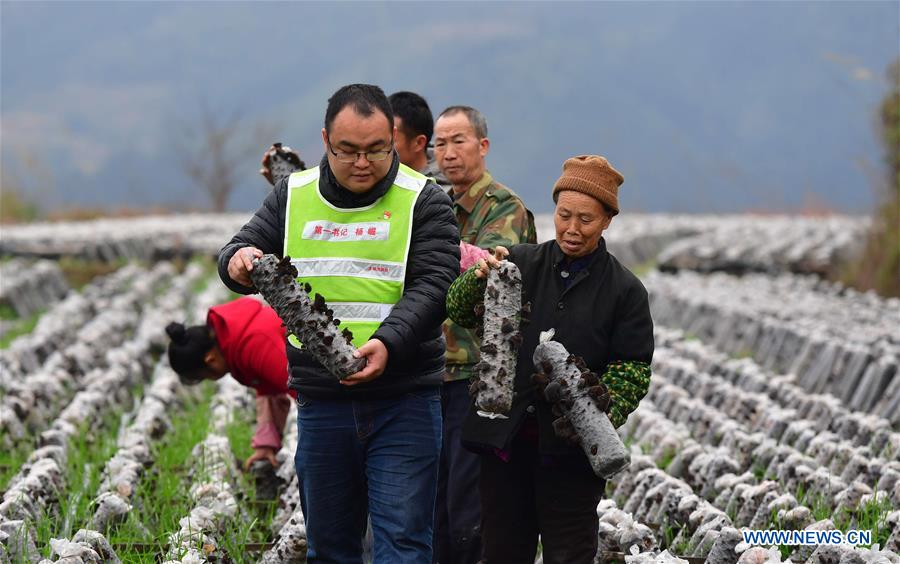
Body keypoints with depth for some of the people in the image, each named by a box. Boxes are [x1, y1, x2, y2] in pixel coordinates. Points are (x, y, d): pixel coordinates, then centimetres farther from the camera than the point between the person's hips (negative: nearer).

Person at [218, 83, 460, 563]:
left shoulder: (423, 201, -2)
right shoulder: (293, 196, 9)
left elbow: (433, 287, -10)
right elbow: (239, 252, 13)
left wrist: (388, 343, -28)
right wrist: (238, 262, -14)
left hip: (404, 402, -3)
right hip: (321, 403, 4)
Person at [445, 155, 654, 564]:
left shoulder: (624, 290, 1)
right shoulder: (521, 264, 6)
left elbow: (633, 369, -1)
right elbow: (460, 312, -3)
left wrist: (602, 415, -19)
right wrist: (480, 278, -26)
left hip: (570, 446, -2)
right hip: (505, 436, 2)